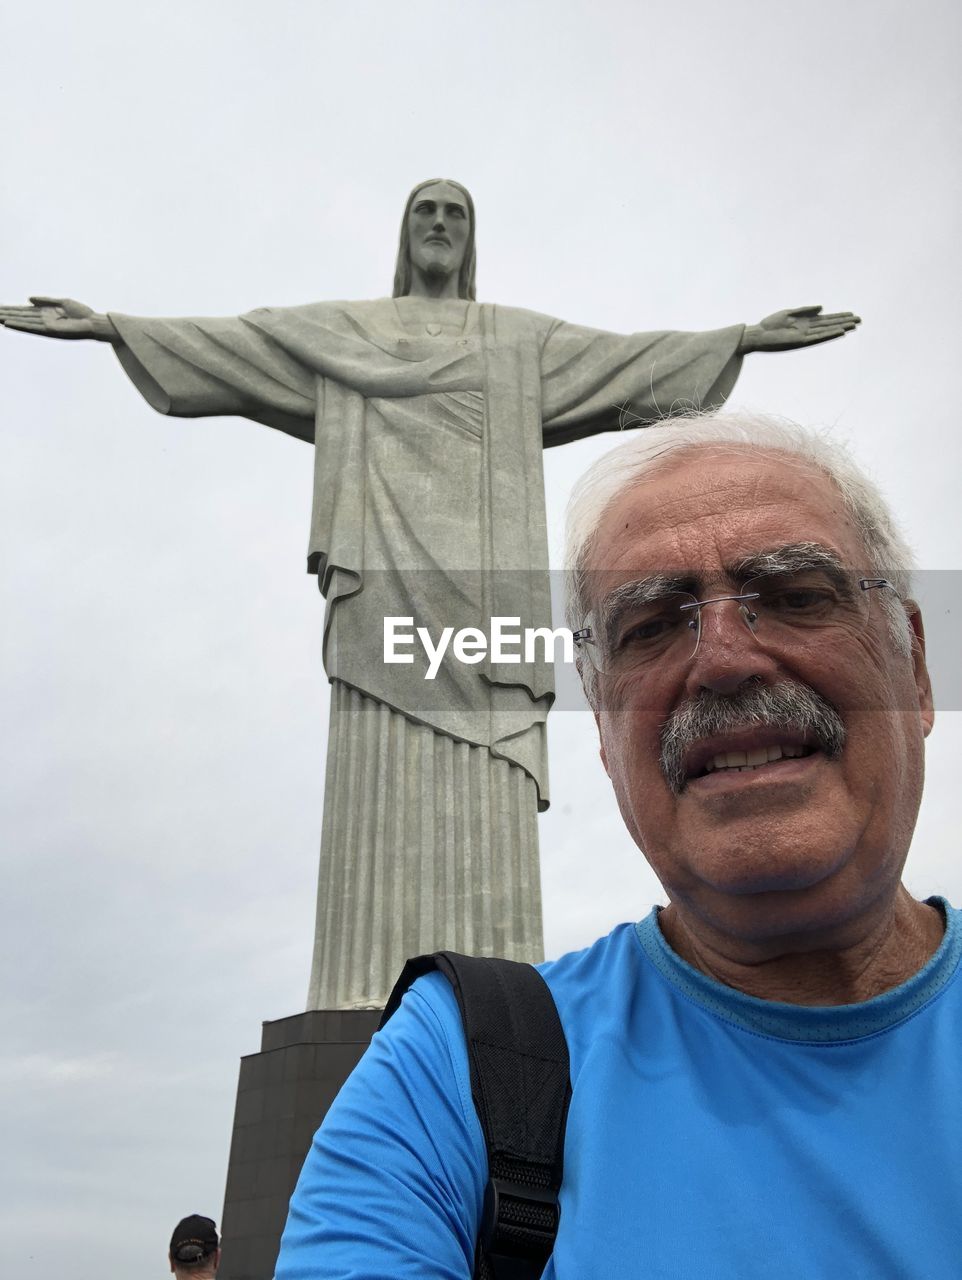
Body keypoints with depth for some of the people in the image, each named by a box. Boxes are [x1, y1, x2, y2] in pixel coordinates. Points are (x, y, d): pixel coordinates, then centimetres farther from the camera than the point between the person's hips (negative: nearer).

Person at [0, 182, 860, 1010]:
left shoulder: (521, 338, 26)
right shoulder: (342, 330, 24)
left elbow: (627, 356, 18)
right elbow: (222, 343, 17)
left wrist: (745, 336, 10)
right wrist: (107, 325, 7)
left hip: (481, 571, 1)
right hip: (386, 565, -1)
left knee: (483, 793, -10)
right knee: (383, 777, -11)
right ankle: (372, 1003, -10)